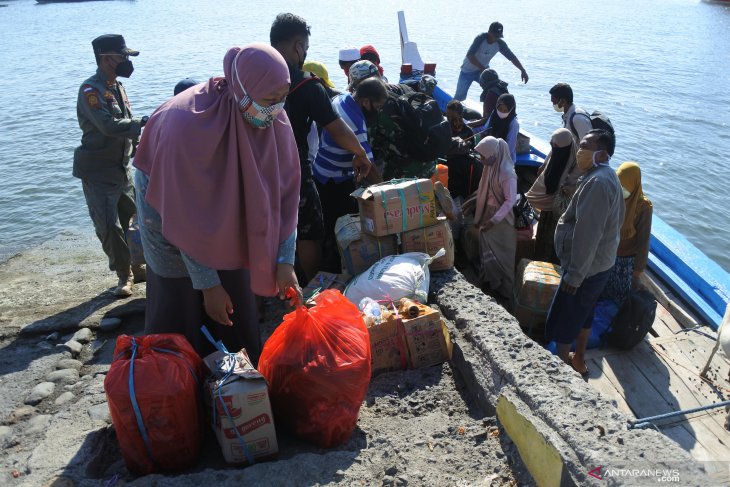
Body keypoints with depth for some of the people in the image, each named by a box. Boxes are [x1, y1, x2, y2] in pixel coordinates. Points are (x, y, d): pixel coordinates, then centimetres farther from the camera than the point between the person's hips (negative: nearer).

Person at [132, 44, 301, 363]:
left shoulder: (274, 119, -21)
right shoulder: (188, 124, -36)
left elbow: (285, 192, -15)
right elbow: (185, 216, -30)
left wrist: (285, 261, -19)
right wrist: (207, 284, -25)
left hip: (226, 211, 5)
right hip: (169, 203, -4)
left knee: (236, 299, 9)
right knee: (182, 305, 0)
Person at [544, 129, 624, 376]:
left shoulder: (597, 182, -27)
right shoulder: (608, 176, 7)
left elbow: (587, 233, -29)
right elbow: (616, 223, 15)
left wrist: (575, 274, -23)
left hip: (585, 267, -10)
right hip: (600, 263, 10)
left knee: (562, 322, 5)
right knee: (583, 315, 25)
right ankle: (578, 360, 41)